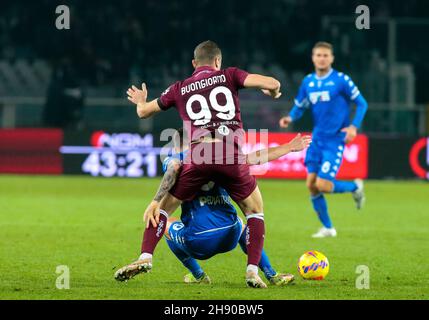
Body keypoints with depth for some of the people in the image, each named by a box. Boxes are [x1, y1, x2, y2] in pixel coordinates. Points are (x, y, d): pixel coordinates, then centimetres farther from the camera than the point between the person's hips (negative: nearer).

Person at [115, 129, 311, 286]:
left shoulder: (174, 161, 8)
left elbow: (174, 169, -18)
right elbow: (257, 157, 20)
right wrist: (289, 147, 33)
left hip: (197, 243, -3)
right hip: (230, 237, 3)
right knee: (240, 224, 41)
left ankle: (198, 275, 28)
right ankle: (272, 276, 27)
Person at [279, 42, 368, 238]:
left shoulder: (341, 80, -9)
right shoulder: (308, 82, 6)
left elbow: (361, 104, -3)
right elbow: (299, 106, 15)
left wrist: (354, 126, -17)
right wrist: (290, 118, -6)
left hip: (335, 140, -6)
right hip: (317, 139, 6)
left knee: (323, 185, -14)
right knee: (311, 184, 1)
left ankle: (355, 187, 16)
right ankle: (327, 228, 16)